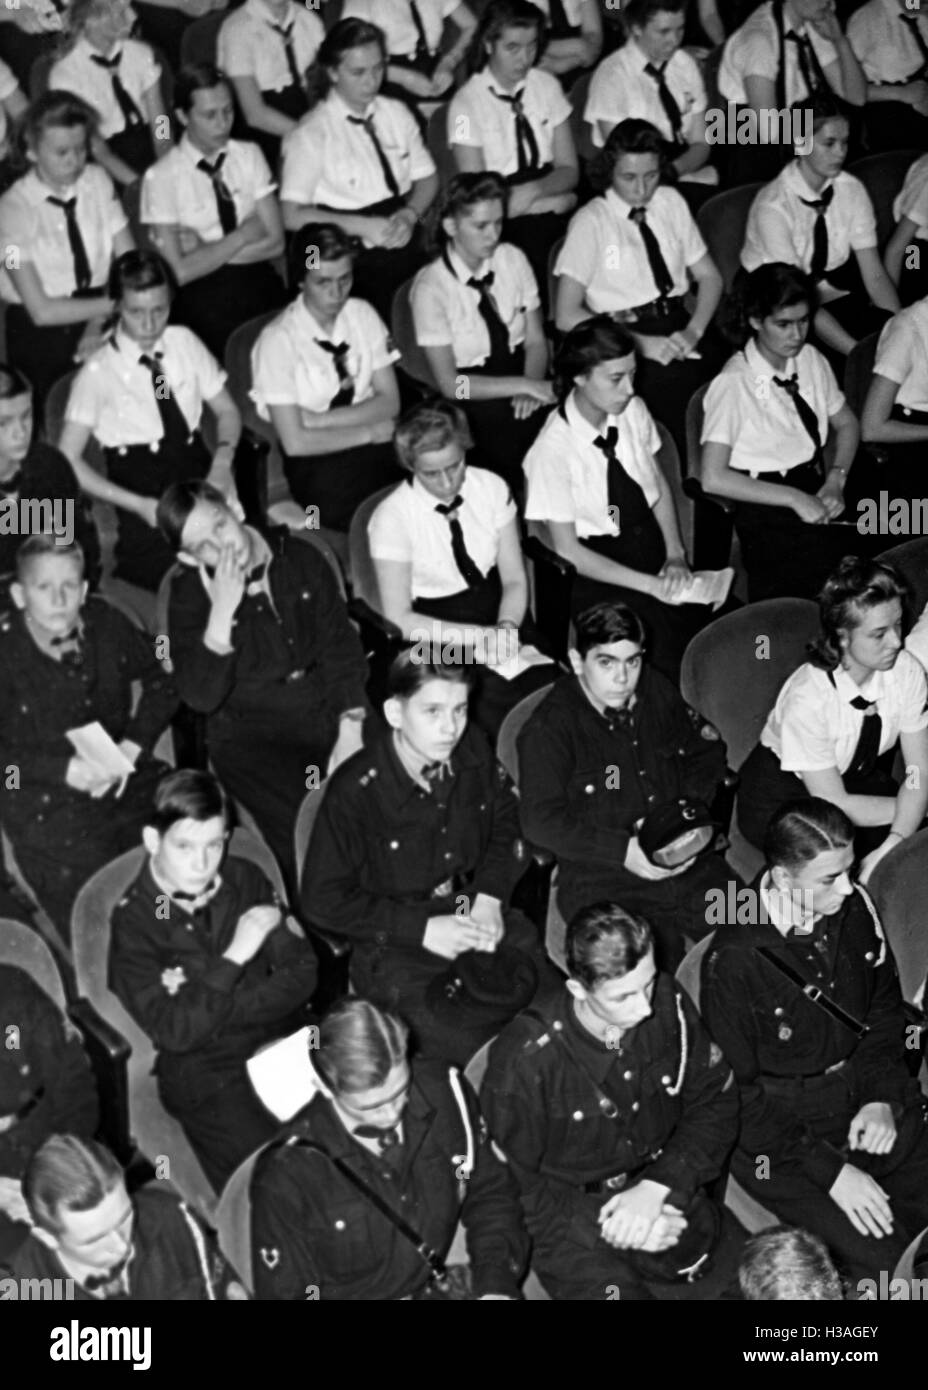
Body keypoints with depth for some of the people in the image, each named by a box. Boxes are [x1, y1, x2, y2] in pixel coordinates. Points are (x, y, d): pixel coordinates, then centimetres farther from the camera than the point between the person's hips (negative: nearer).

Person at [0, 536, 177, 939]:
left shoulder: (105, 623, 4)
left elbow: (161, 682, 14)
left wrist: (131, 747, -1)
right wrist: (66, 770, -18)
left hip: (124, 780, 4)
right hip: (46, 808, -4)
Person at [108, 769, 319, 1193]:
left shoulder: (245, 880, 4)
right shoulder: (134, 920, -8)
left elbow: (301, 975, 2)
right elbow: (176, 1031, -15)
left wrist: (221, 1010, -11)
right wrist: (236, 955, -18)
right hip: (203, 1071, -4)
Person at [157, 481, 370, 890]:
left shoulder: (300, 558, 5)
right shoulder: (189, 594, -2)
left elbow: (341, 646, 8)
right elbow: (201, 696, -12)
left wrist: (350, 729, -4)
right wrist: (222, 611, -21)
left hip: (326, 714, 3)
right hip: (250, 736, -3)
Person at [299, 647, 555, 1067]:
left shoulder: (473, 753, -2)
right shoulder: (355, 791, -18)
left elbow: (505, 824, 19)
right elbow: (321, 900, -11)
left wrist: (490, 897, 1)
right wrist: (421, 928, -16)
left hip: (476, 916, 5)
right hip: (394, 945, -5)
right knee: (470, 1047, -27)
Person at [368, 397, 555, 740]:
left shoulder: (491, 488, 0)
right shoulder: (391, 518, -10)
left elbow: (514, 578, 4)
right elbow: (399, 619, -10)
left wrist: (505, 629, -17)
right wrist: (482, 635, -16)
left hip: (501, 618, 4)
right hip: (436, 639, -4)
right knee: (497, 708, -29)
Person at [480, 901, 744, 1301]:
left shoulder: (668, 1004, -10)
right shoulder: (523, 1059, -21)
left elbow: (716, 1104, -1)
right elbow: (510, 1187, -12)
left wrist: (657, 1187, -16)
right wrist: (605, 1226, -22)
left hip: (662, 1193, 4)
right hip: (572, 1223, -4)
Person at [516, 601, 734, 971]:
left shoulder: (655, 691, 10)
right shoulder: (548, 728, -8)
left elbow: (707, 750, 24)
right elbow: (540, 820, -14)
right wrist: (623, 850, -21)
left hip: (684, 857, 6)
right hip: (600, 879, -6)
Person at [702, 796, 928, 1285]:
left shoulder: (854, 908, -5)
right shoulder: (734, 960, -21)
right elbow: (736, 1094, -15)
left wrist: (882, 1097, -3)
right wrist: (830, 1170, -18)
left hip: (866, 1096, 6)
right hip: (779, 1128, -6)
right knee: (882, 1258, -17)